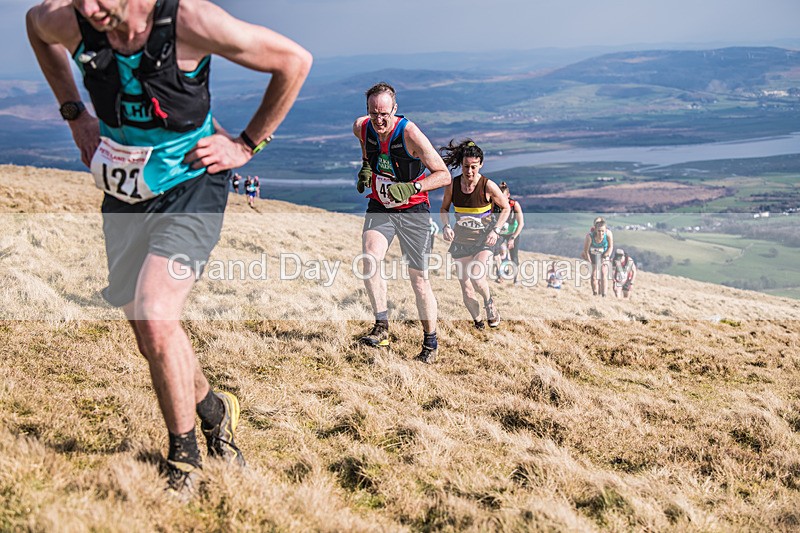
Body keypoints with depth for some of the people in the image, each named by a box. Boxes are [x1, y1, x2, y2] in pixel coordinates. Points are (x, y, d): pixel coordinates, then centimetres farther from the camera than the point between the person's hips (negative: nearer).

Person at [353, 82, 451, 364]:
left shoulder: (410, 134, -23)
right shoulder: (361, 127, -9)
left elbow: (444, 175, -20)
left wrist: (413, 187, -35)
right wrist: (365, 167, 3)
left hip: (412, 211, -3)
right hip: (379, 208, 4)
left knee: (419, 279, 0)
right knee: (369, 261, -23)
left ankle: (430, 342, 14)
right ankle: (382, 327, -15)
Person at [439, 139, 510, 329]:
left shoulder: (488, 186, -14)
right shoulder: (453, 185, -7)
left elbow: (506, 208, 0)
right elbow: (444, 209, 10)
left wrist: (496, 230, -13)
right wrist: (446, 225, -10)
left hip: (485, 239, -3)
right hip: (462, 240, 3)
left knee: (477, 277, -27)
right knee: (467, 293, 0)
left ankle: (489, 302, 6)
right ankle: (477, 321, 24)